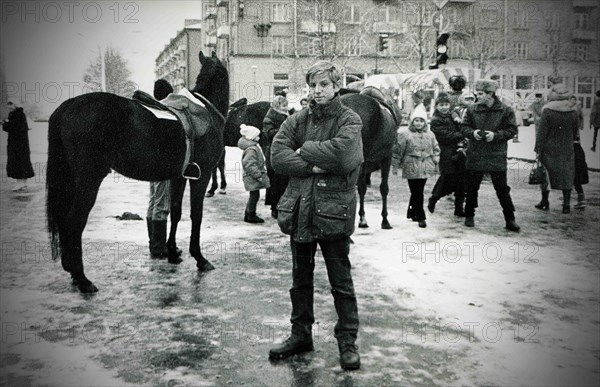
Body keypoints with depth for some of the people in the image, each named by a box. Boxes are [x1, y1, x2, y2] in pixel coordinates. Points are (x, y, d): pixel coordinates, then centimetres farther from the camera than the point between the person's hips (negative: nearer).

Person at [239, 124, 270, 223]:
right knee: (254, 195, -4)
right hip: (252, 178, -11)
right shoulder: (251, 149, -20)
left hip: (253, 177, 11)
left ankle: (248, 215, 24)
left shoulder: (254, 147, 14)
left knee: (253, 196, 15)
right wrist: (259, 176, -24)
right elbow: (250, 165, -26)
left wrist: (261, 175, 21)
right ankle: (251, 216, 4)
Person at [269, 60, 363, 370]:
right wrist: (313, 166, -17)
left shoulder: (350, 121, -2)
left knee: (341, 283, 7)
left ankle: (347, 341, 20)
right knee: (300, 279, 16)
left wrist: (305, 150, -10)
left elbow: (343, 154, -22)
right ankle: (300, 335, 32)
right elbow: (277, 156, -6)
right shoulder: (297, 121, 8)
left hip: (334, 212, -4)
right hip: (299, 211, 4)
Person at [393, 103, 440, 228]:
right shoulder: (405, 135, -6)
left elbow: (436, 149, 17)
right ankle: (421, 217, 1)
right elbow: (398, 151, -2)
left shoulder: (430, 134, 8)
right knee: (417, 193, -4)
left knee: (417, 192, 12)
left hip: (425, 169, 4)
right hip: (412, 169, -4)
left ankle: (411, 213, 29)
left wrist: (435, 161, 10)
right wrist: (398, 163, -1)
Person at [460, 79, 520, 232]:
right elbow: (464, 127, 7)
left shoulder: (505, 110, -3)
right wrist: (472, 132, -14)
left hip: (497, 157, -2)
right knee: (472, 187, 10)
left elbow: (512, 130, -3)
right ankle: (469, 216, 27)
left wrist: (496, 135, -17)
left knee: (502, 189, 0)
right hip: (475, 156, 2)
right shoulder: (472, 109, 4)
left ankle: (510, 220, 10)